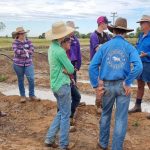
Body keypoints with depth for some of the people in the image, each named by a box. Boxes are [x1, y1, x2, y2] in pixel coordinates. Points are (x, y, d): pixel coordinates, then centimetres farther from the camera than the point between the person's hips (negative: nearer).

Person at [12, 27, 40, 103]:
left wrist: (21, 52, -20)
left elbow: (32, 50, -10)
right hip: (18, 64, -2)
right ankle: (22, 96, 21)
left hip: (28, 63, 2)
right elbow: (16, 51, -21)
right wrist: (26, 51, -18)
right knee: (20, 80, 9)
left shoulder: (28, 41, 3)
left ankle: (32, 95, 8)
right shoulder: (15, 42, -5)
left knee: (31, 79, -5)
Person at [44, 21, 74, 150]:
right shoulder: (60, 51, -22)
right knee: (65, 115, 3)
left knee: (61, 112, 19)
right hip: (63, 85, -9)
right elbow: (71, 69, -16)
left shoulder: (52, 47, 8)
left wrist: (65, 69, -10)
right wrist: (68, 67, 1)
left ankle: (50, 138, 21)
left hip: (56, 84, 9)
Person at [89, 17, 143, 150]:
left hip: (107, 85, 2)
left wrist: (96, 85, -4)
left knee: (105, 114, 22)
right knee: (121, 119, 7)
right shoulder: (130, 48, -3)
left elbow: (92, 66, -8)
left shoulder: (104, 46, -1)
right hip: (122, 86, -2)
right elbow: (138, 67, -19)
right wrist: (127, 83, -12)